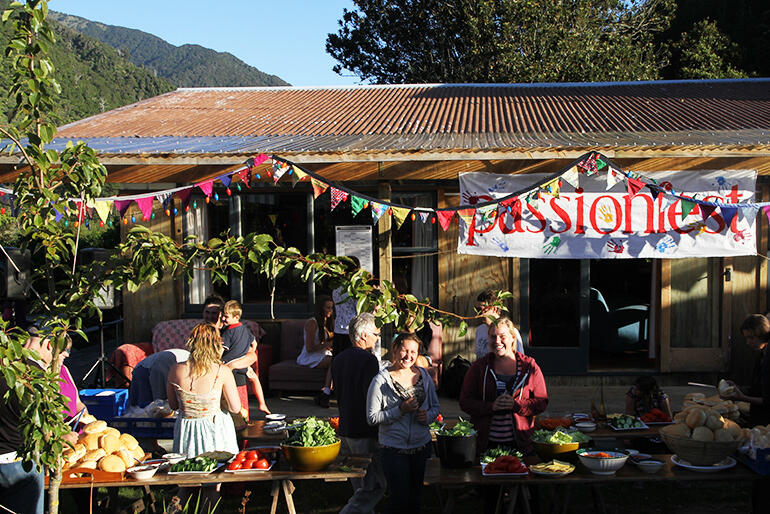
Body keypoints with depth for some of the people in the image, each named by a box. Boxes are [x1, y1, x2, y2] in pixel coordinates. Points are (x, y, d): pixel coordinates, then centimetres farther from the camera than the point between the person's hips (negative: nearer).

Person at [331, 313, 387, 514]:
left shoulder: (338, 360, 11)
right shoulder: (368, 360, -16)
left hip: (344, 430, 9)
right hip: (365, 435, -9)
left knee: (361, 489, 17)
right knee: (374, 488, -2)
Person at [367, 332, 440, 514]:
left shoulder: (424, 376, 3)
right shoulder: (381, 380, -11)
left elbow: (435, 406, 14)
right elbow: (372, 418, -11)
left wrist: (428, 416, -8)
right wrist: (401, 410, -20)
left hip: (421, 445, 4)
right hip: (394, 449, -4)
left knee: (415, 498, 16)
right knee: (400, 499, -3)